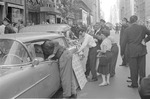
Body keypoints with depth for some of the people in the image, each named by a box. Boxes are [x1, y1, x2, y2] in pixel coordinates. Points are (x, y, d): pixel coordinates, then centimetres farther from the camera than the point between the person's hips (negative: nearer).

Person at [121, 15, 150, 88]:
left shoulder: (127, 30, -5)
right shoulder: (142, 28, -2)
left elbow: (123, 43, -4)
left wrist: (122, 53, 4)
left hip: (132, 52, -1)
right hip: (142, 51, 1)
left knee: (133, 69, 9)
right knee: (142, 68, 10)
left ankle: (134, 84, 18)